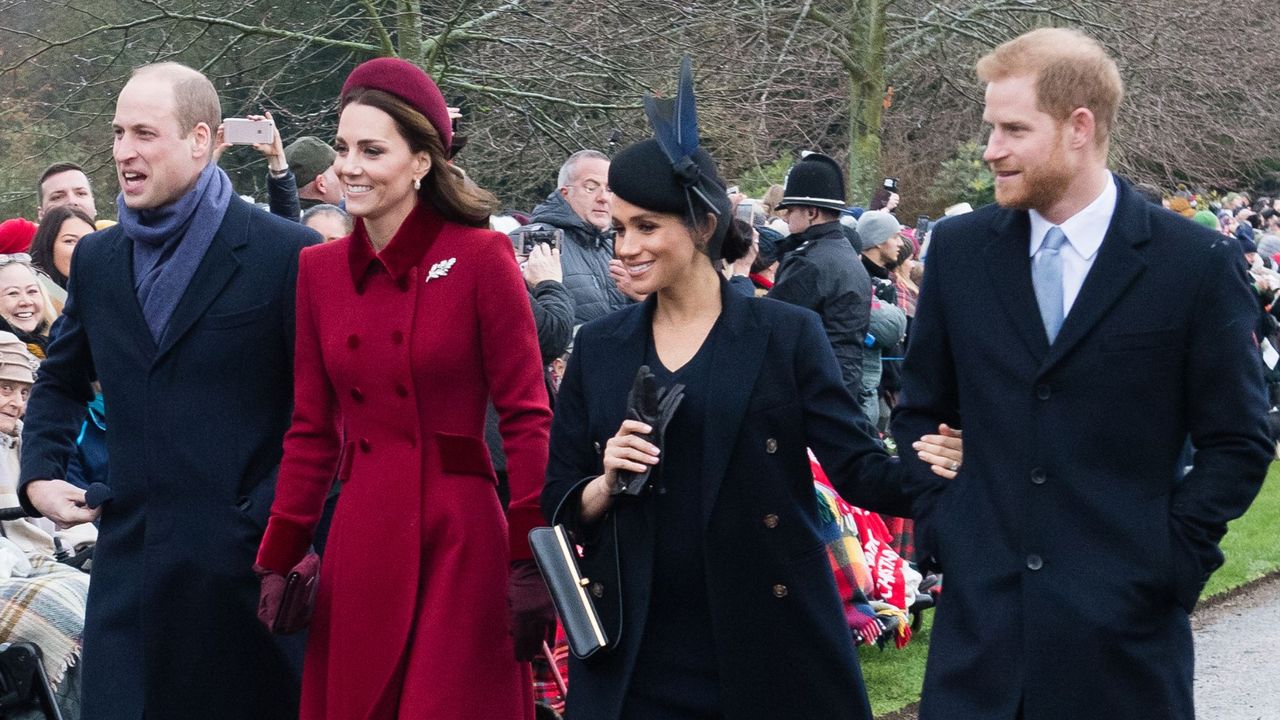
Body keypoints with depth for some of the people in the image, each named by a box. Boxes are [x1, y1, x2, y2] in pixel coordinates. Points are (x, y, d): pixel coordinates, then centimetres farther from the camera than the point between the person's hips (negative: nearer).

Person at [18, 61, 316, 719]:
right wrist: (39, 474, 10)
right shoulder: (96, 259, 13)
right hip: (129, 559, 4)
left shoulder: (285, 255, -6)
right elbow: (61, 381, 26)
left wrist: (275, 517, -10)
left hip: (248, 560, -4)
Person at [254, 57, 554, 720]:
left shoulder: (480, 257, -6)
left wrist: (530, 561, -12)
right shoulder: (320, 270, 8)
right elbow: (311, 431, 12)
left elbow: (526, 417, -6)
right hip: (362, 538, 4)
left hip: (460, 541, -4)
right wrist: (276, 563, 7)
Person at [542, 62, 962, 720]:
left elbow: (856, 465, -6)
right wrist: (606, 484, -12)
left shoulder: (787, 334, -2)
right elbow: (561, 506, 9)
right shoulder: (598, 349, 7)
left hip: (767, 645, -2)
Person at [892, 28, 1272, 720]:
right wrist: (935, 520, 5)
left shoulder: (1198, 264, -4)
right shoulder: (958, 249, 6)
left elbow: (1237, 442, 0)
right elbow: (920, 408, 16)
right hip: (981, 605, 3)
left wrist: (1170, 559, -6)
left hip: (1122, 621, -3)